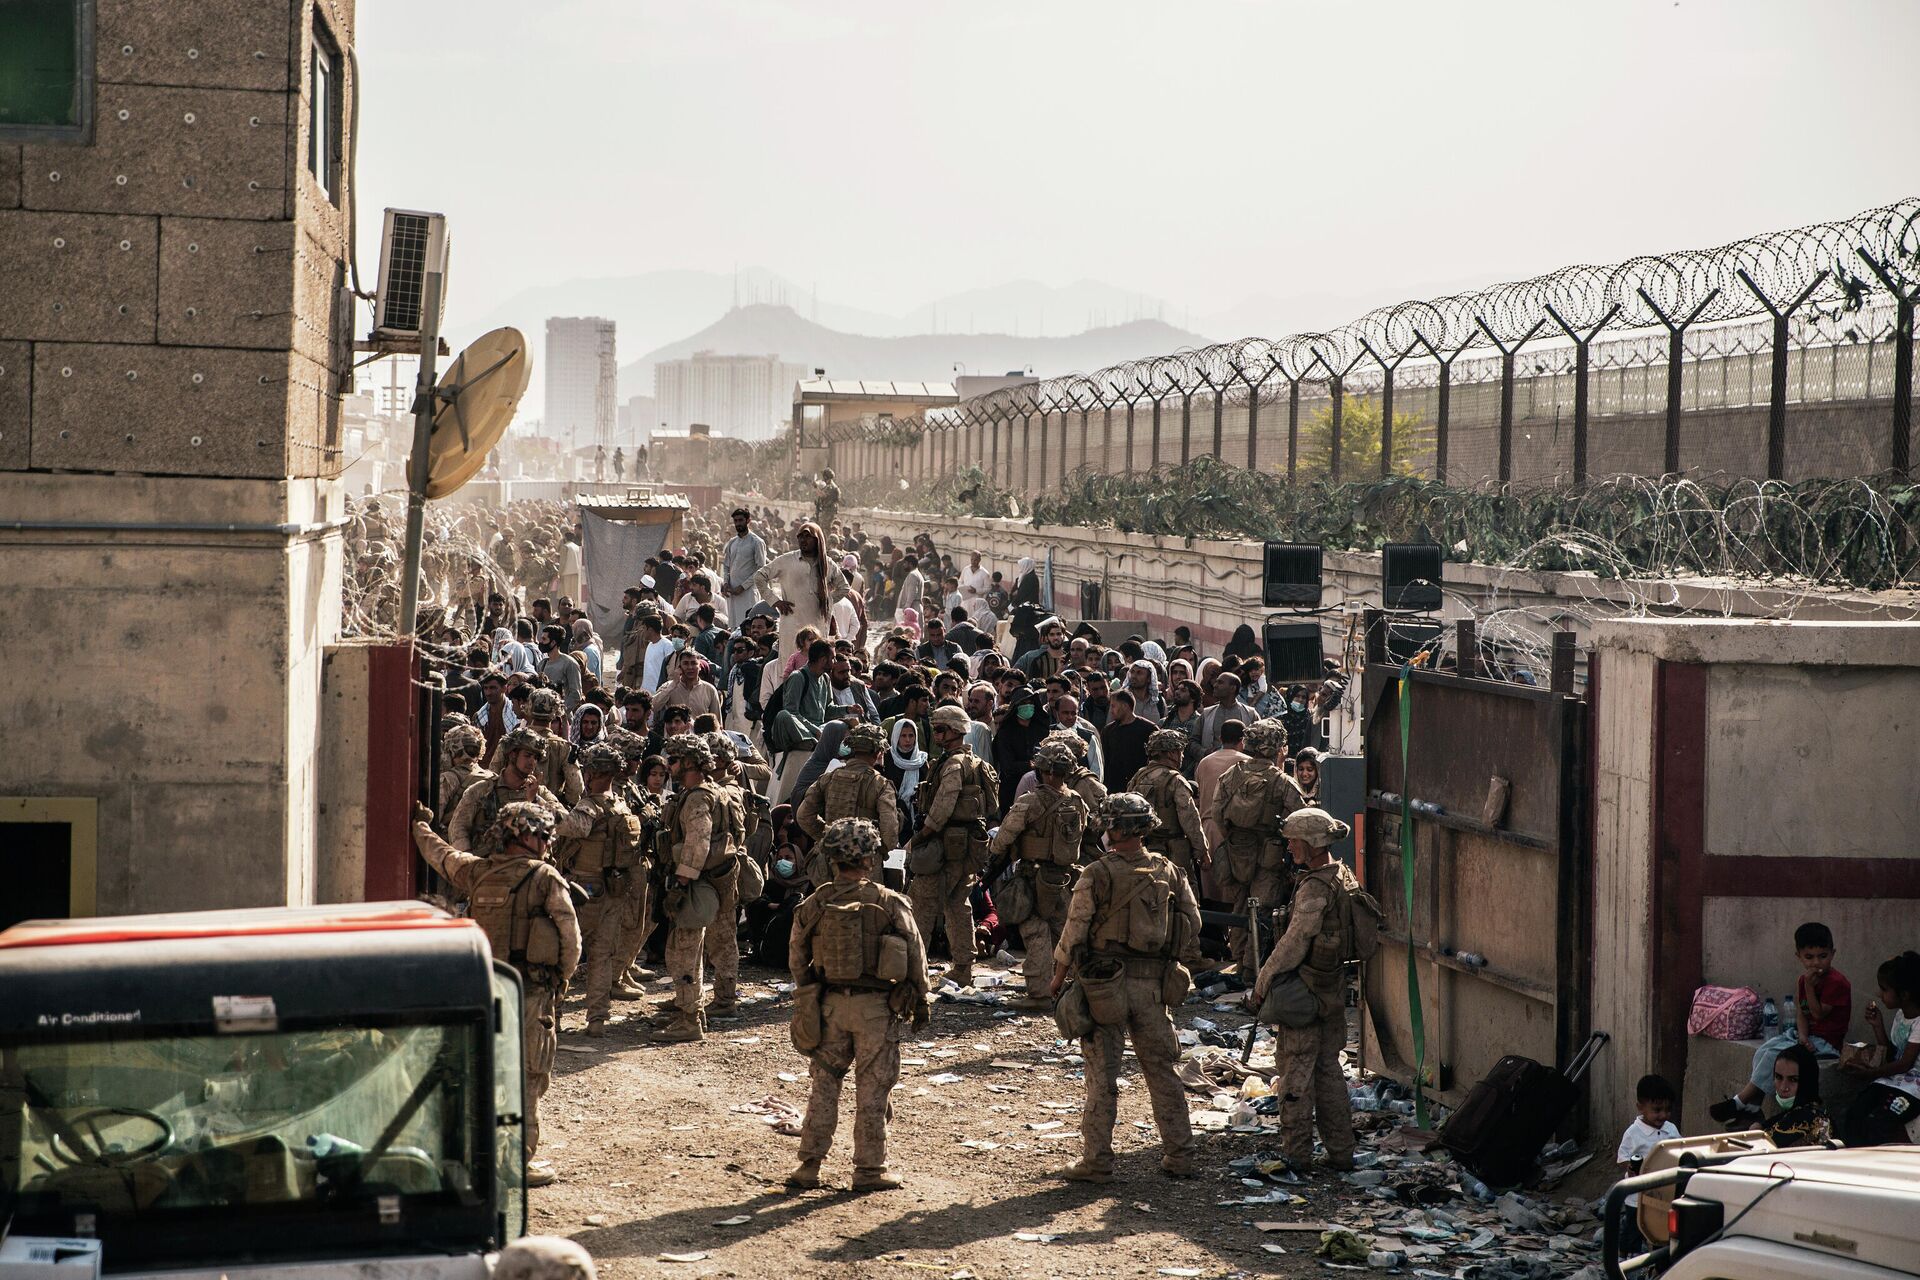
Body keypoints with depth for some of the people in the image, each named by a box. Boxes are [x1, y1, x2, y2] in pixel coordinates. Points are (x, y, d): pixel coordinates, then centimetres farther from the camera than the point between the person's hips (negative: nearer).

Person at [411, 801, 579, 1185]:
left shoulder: (475, 871, 6)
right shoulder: (546, 878, -9)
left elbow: (436, 852, 25)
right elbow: (570, 938, -9)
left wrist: (420, 824, 46)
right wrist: (560, 979, 7)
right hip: (529, 990, -5)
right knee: (526, 1077, 1)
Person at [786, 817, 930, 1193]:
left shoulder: (814, 905, -3)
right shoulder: (890, 904, -10)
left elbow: (797, 959, 7)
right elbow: (916, 957, -3)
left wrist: (807, 995, 23)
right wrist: (921, 1002, 9)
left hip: (830, 1004, 3)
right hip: (877, 1007, -2)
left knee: (824, 1085, 13)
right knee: (872, 1090, 6)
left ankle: (809, 1165, 13)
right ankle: (869, 1169, 11)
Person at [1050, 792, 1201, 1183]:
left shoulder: (1098, 875, -11)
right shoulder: (1169, 872, 3)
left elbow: (1075, 931, -9)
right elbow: (1192, 922, 7)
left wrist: (1058, 977, 3)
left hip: (1105, 984, -4)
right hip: (1153, 986, 4)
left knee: (1102, 1075, 2)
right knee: (1161, 1069, 13)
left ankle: (1096, 1161, 5)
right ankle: (1179, 1156, 16)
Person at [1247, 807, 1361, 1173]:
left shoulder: (1315, 887, -21)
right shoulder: (1344, 876, 8)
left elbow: (1294, 943, -22)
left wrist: (1262, 984, -14)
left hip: (1305, 990, -9)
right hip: (1334, 990, 9)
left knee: (1296, 1072, 0)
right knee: (1328, 1069, 15)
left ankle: (1295, 1154, 5)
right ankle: (1340, 1152, 19)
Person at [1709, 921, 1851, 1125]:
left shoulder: (1837, 982, -14)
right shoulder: (1802, 981, 11)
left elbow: (1818, 1014, -14)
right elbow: (1800, 1014, 4)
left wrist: (1809, 986, -19)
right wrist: (1802, 1036, -15)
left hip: (1825, 1042, -8)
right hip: (1805, 1034, 8)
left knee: (1774, 1055, -25)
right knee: (1762, 1052, -14)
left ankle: (1739, 1102, -21)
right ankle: (1752, 1109, -18)